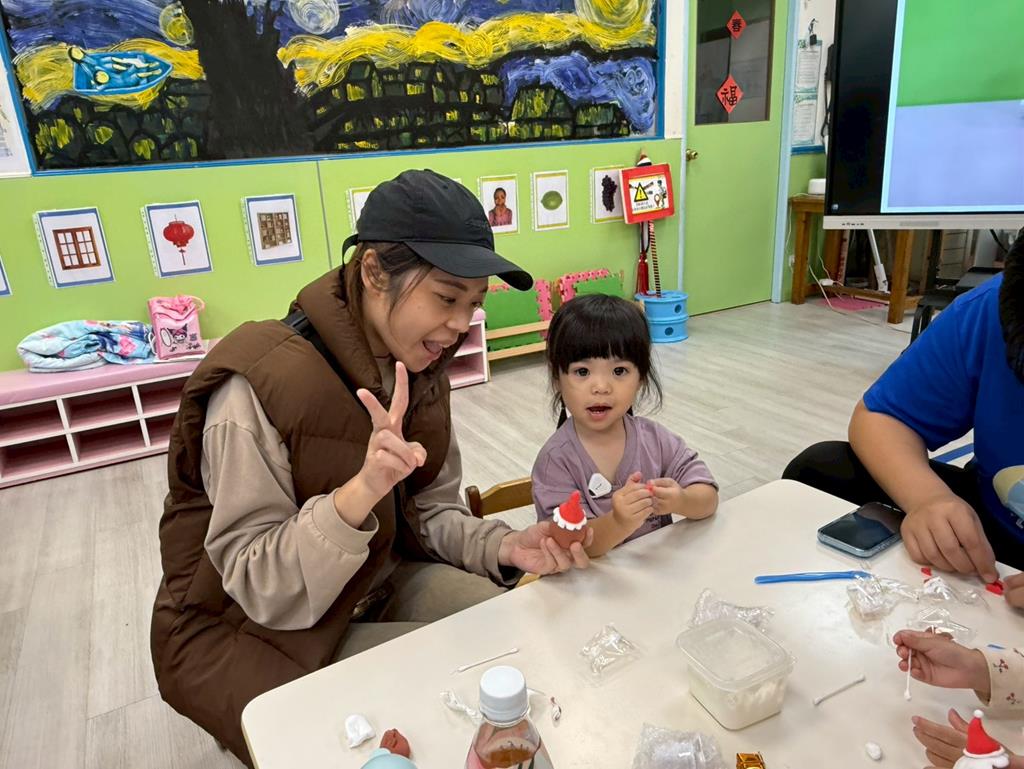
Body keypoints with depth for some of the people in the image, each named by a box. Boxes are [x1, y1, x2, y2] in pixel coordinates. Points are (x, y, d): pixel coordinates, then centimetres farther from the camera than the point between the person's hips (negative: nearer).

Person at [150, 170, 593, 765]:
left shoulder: (418, 367, -7)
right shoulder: (259, 386, -29)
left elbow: (430, 510, -2)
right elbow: (261, 588, -26)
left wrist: (504, 547, -22)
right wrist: (359, 492, -43)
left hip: (376, 583, 6)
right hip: (250, 632, -5)